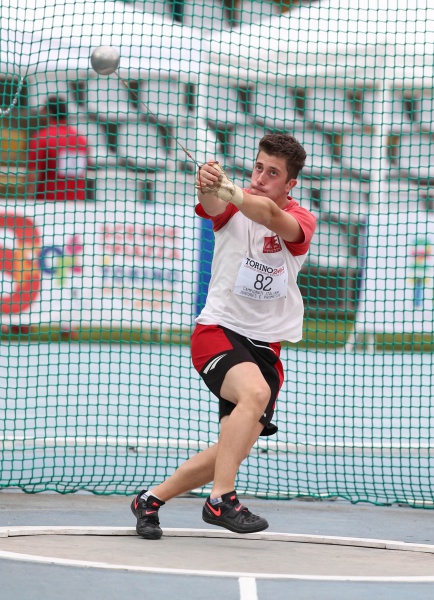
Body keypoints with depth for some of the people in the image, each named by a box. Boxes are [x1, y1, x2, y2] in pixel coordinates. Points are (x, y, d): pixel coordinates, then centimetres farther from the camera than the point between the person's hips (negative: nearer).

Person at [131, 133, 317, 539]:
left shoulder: (301, 221, -4)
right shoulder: (231, 208, -4)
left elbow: (272, 216, -28)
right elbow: (213, 206, -30)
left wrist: (230, 193, -48)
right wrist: (208, 188, -55)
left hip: (265, 348, 4)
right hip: (218, 331, -4)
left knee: (237, 447, 3)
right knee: (255, 393, -33)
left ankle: (151, 499, 21)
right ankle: (220, 499, -31)